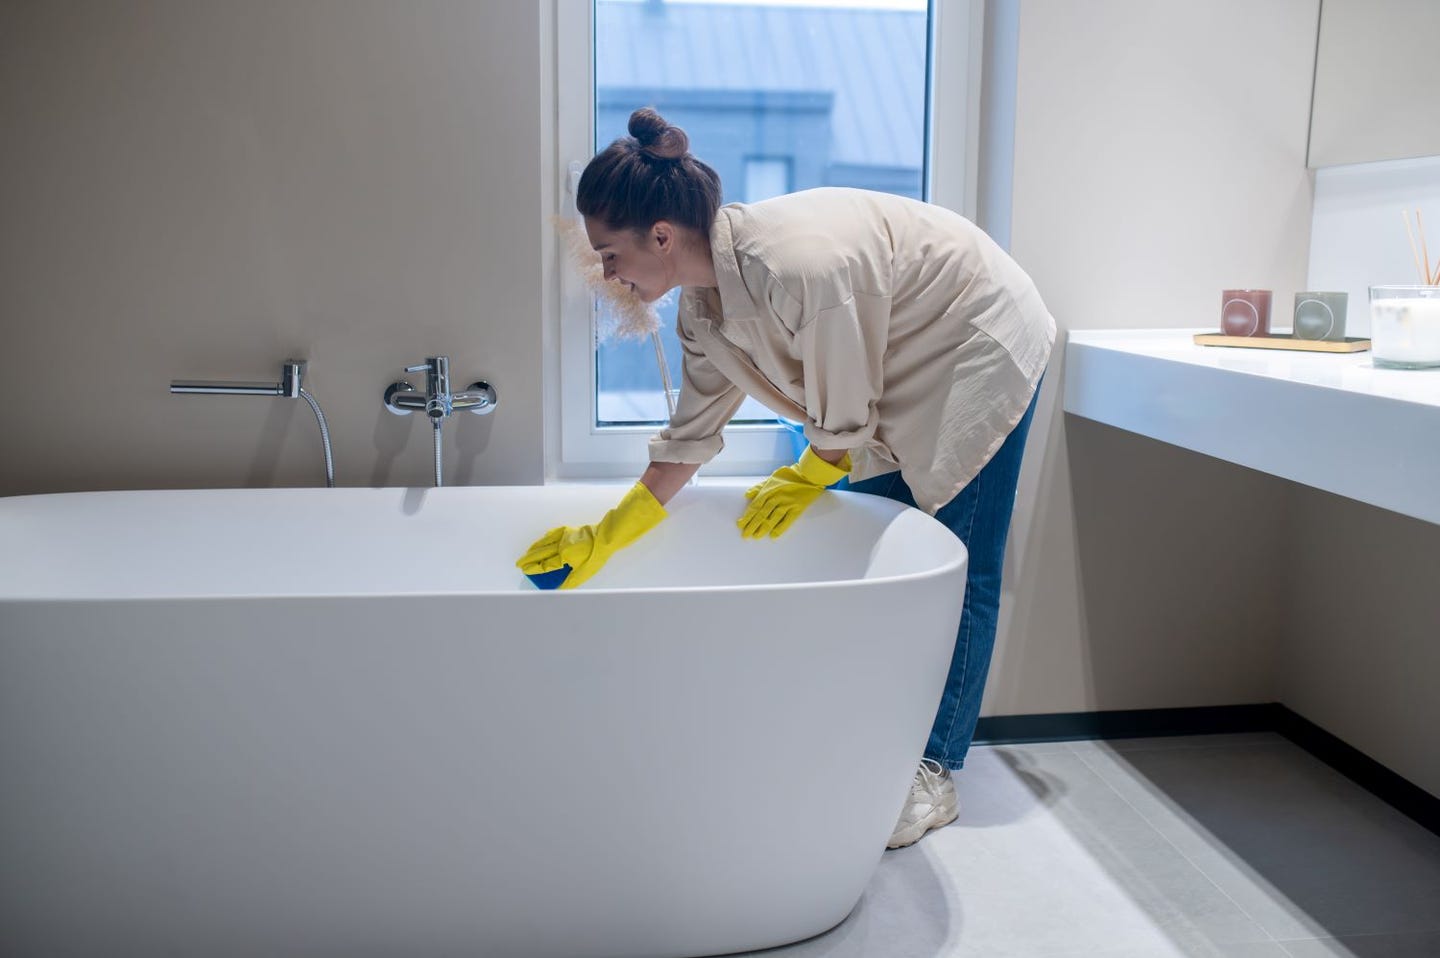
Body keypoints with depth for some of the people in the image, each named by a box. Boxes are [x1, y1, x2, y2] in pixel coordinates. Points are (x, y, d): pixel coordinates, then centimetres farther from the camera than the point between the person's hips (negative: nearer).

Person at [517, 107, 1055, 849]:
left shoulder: (800, 265, -38)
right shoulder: (703, 301, -11)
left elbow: (845, 424, -25)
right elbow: (692, 433, -1)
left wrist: (806, 480, -5)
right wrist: (601, 539, 2)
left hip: (979, 348, -8)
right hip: (903, 366, 8)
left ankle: (934, 776, 6)